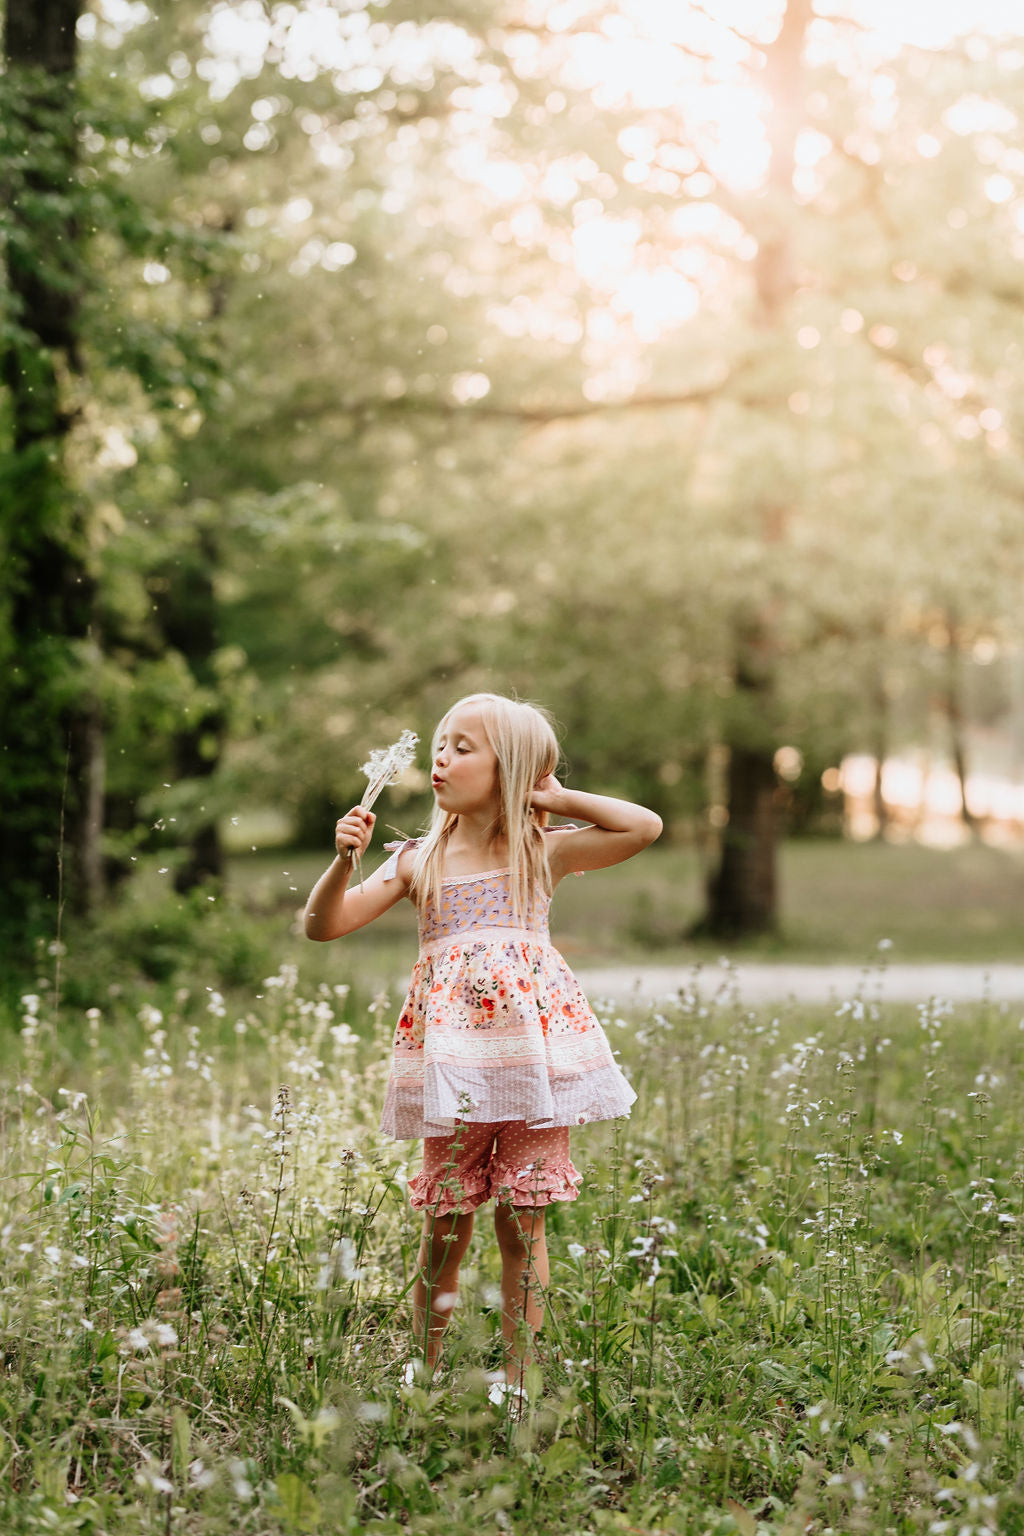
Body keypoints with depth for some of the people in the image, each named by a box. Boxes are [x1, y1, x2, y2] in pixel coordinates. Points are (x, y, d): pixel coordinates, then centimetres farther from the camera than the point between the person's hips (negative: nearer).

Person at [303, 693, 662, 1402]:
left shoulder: (543, 852, 6)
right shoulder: (419, 860, 9)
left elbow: (645, 825, -1)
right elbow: (324, 924, 4)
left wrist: (555, 797, 3)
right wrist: (345, 860, -13)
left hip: (531, 1045, -1)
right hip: (450, 1053, 1)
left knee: (522, 1220, 3)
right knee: (446, 1223, 3)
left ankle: (516, 1378, 12)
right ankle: (429, 1371, 17)